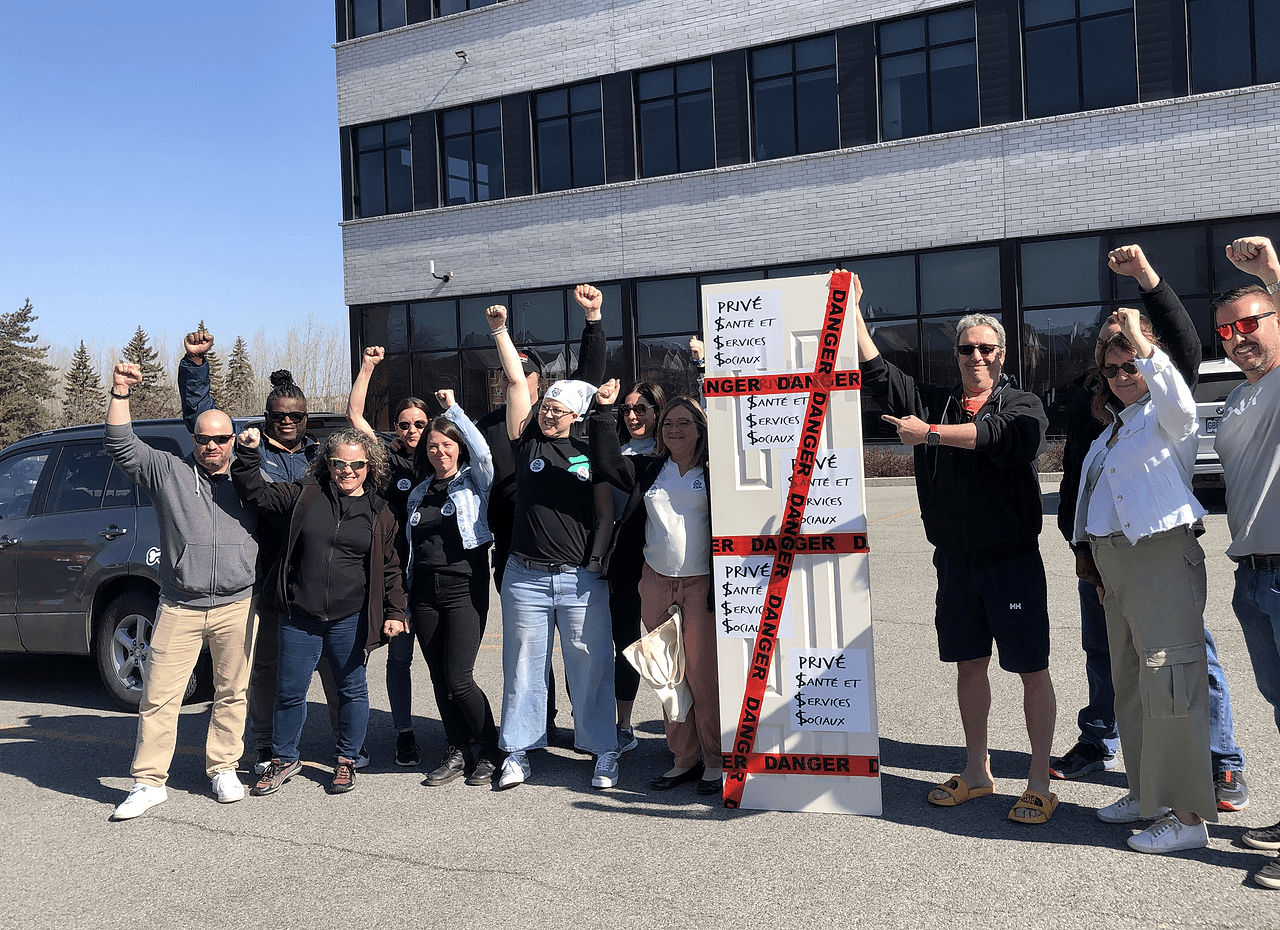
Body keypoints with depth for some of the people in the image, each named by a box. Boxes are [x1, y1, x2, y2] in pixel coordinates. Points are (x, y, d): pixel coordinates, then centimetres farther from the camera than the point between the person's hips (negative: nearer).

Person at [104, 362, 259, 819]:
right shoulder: (169, 472, 7)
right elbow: (121, 445, -1)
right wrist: (120, 391, -8)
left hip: (238, 606, 1)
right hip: (179, 609, -1)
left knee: (232, 694, 8)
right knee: (158, 697, -1)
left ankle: (224, 768, 23)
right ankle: (149, 782, 9)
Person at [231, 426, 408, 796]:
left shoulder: (379, 512, 4)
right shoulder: (303, 494, 3)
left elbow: (390, 567, 7)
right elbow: (254, 491, 4)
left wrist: (395, 612, 2)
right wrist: (248, 453, -10)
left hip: (350, 619, 0)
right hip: (298, 617, 0)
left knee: (352, 689, 10)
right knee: (290, 691, 7)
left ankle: (346, 760, 28)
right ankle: (283, 760, 28)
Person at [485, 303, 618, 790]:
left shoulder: (589, 452, 5)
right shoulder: (527, 443, 6)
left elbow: (606, 511, 8)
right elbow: (516, 382, 2)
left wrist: (597, 558, -3)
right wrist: (500, 331, 1)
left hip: (581, 578, -1)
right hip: (525, 576, 1)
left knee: (591, 665, 3)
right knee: (523, 664, 7)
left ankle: (604, 753, 14)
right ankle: (518, 753, 18)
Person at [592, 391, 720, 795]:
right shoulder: (649, 469, 12)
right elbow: (608, 462, 8)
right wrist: (603, 412, 3)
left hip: (701, 584, -4)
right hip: (656, 583, 4)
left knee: (703, 674, -4)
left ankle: (715, 761, 10)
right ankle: (684, 758, 19)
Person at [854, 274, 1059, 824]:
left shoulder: (1023, 406, -2)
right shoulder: (935, 403, 12)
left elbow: (1000, 436, -25)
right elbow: (877, 375, 9)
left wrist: (929, 433, -22)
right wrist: (852, 309, 4)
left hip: (1012, 560, -5)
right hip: (955, 561, 5)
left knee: (1031, 670, 0)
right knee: (969, 664, 14)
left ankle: (1039, 785, 11)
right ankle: (977, 772, 27)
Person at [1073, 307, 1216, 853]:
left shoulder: (1166, 419, -4)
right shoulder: (1114, 427, 21)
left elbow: (1180, 402, -30)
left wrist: (1138, 338, -34)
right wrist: (1101, 567, 23)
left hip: (1162, 557, -9)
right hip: (1115, 562, 9)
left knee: (1168, 683, -12)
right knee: (1129, 684, 15)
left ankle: (1187, 814, -6)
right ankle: (1146, 792, 28)